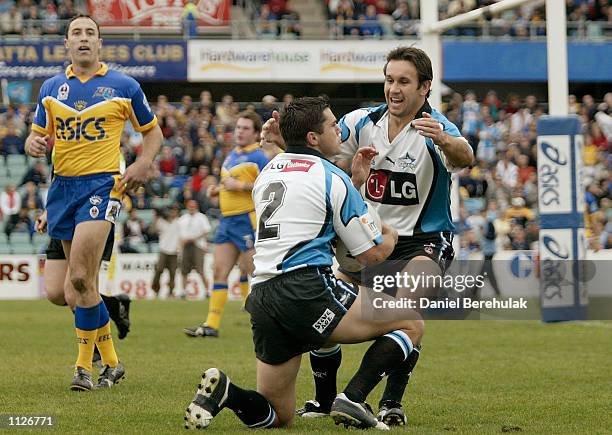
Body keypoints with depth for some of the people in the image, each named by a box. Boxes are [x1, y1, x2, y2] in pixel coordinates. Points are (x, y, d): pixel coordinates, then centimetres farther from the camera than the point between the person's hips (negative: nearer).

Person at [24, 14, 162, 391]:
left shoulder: (124, 87, 1)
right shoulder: (52, 88, 10)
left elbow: (152, 132, 11)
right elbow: (37, 136, 17)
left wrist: (143, 164, -7)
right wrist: (34, 145, -8)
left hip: (102, 183, -5)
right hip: (63, 186, 5)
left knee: (80, 277, -18)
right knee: (85, 283, 8)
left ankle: (85, 367, -9)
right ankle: (111, 363, 22)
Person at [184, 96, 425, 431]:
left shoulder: (268, 172, 20)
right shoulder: (331, 177, 0)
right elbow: (371, 255, 4)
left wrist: (354, 176, 35)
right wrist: (391, 236, 26)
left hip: (261, 298, 7)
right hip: (308, 289, -7)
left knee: (278, 415, 15)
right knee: (409, 326, 6)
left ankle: (224, 391, -13)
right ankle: (352, 400, -10)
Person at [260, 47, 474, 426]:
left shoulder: (436, 129, -18)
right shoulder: (362, 123, -1)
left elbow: (465, 157, -40)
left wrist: (444, 140, -64)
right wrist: (286, 141, -13)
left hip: (423, 242, -5)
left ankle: (392, 403, -22)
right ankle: (323, 399, 14)